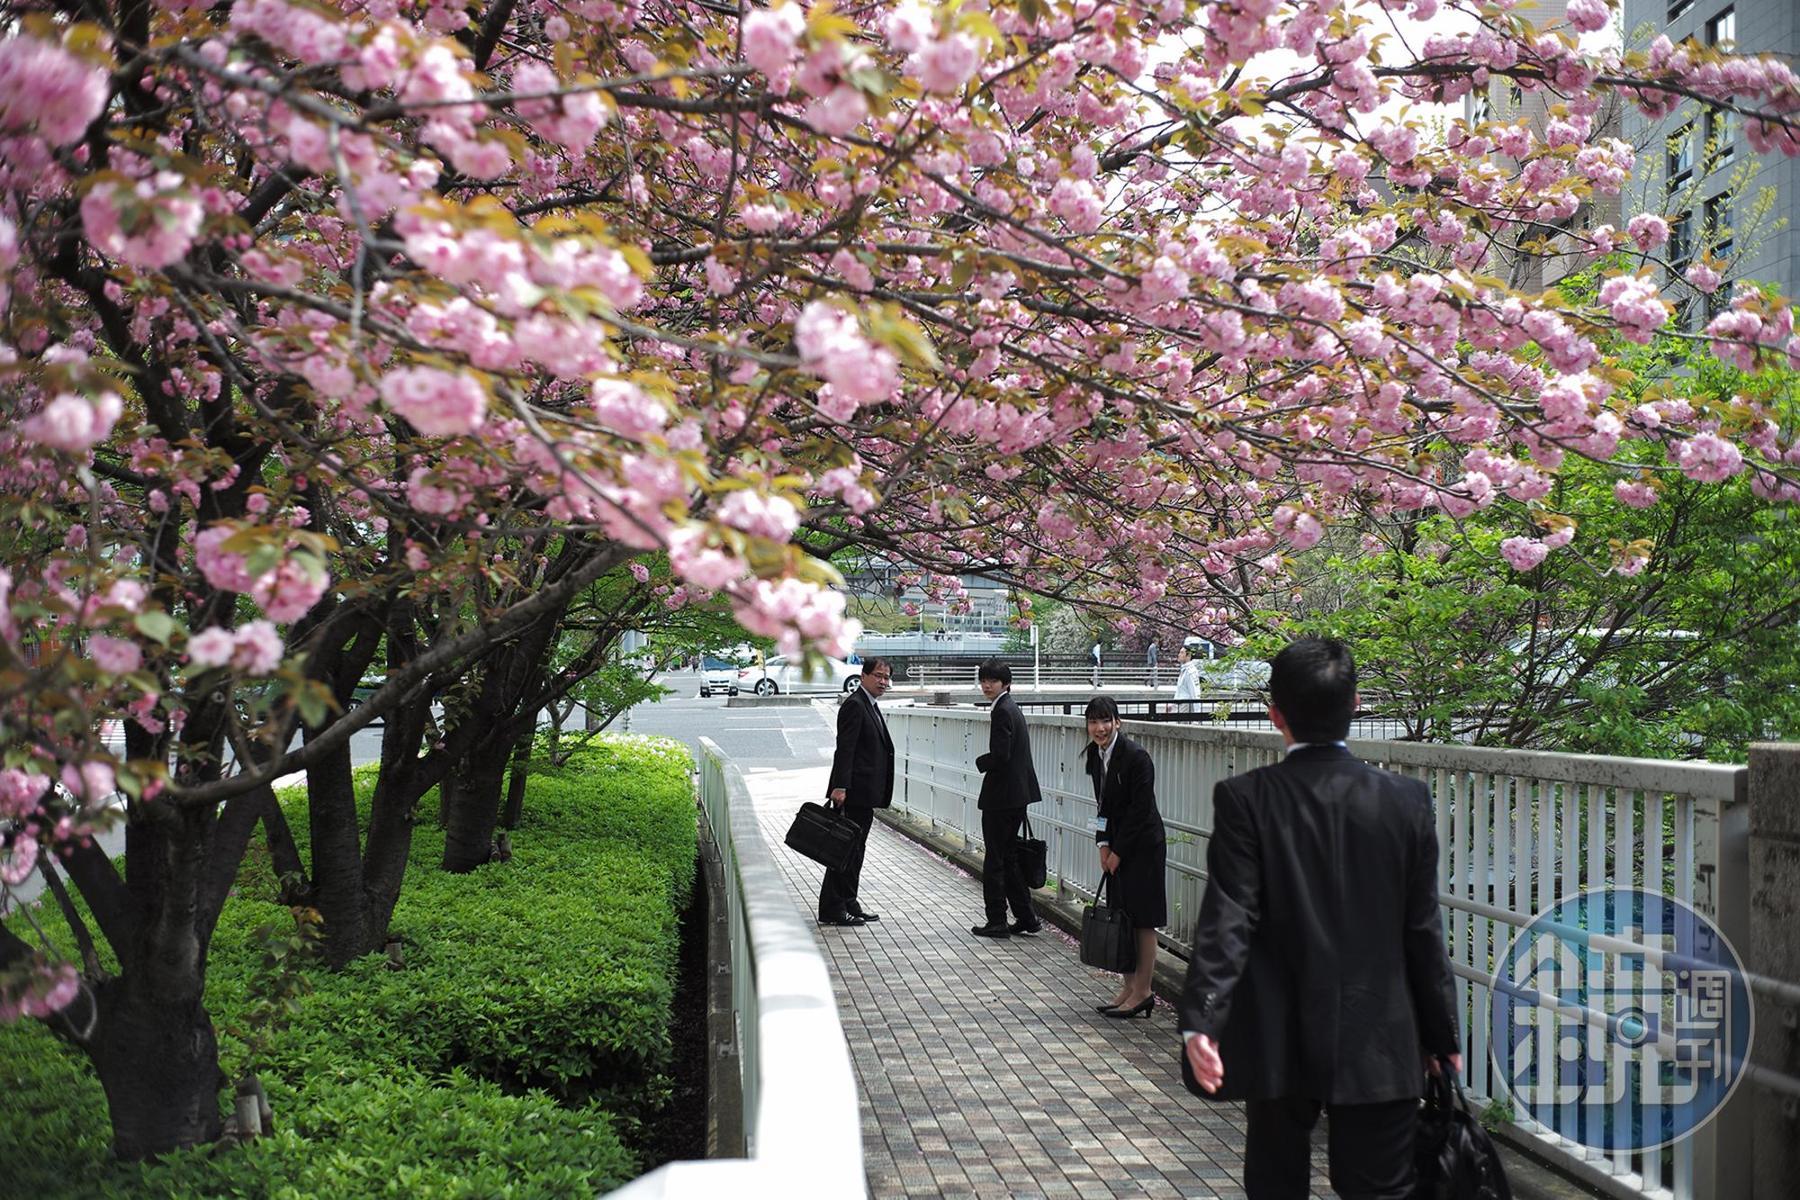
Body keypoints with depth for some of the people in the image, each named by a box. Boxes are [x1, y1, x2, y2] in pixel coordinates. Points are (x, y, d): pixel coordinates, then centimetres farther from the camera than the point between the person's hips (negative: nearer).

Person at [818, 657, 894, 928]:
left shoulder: (870, 705, 17)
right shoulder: (855, 705, -13)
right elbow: (845, 748, -20)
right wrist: (840, 787, -26)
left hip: (864, 793, 10)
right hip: (854, 792, -10)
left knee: (854, 849, 14)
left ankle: (848, 903, 22)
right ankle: (831, 910, -3)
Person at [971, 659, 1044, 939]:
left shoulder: (1003, 711, -16)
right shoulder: (1011, 708, 15)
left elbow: (1000, 756, -23)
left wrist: (981, 762, -6)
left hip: (1001, 797, -10)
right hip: (1016, 794, 10)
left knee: (995, 860, -2)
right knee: (1008, 858, 15)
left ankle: (997, 921, 2)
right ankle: (1026, 918, 18)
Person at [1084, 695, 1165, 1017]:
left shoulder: (1136, 757, -19)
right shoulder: (1095, 753, 4)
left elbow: (1141, 809, -18)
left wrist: (1118, 851, -14)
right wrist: (1104, 844, 4)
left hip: (1143, 845, -8)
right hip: (1117, 845, 8)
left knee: (1142, 920, -2)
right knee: (1121, 917, 11)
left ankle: (1142, 992, 5)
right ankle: (1128, 988, 19)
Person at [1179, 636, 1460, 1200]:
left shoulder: (1244, 799, -10)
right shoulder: (1407, 801, -4)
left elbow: (1226, 921, -18)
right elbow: (1423, 933, 0)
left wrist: (1200, 1022, -21)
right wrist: (1443, 1037, 9)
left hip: (1278, 1045, -1)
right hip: (1378, 1047, 1)